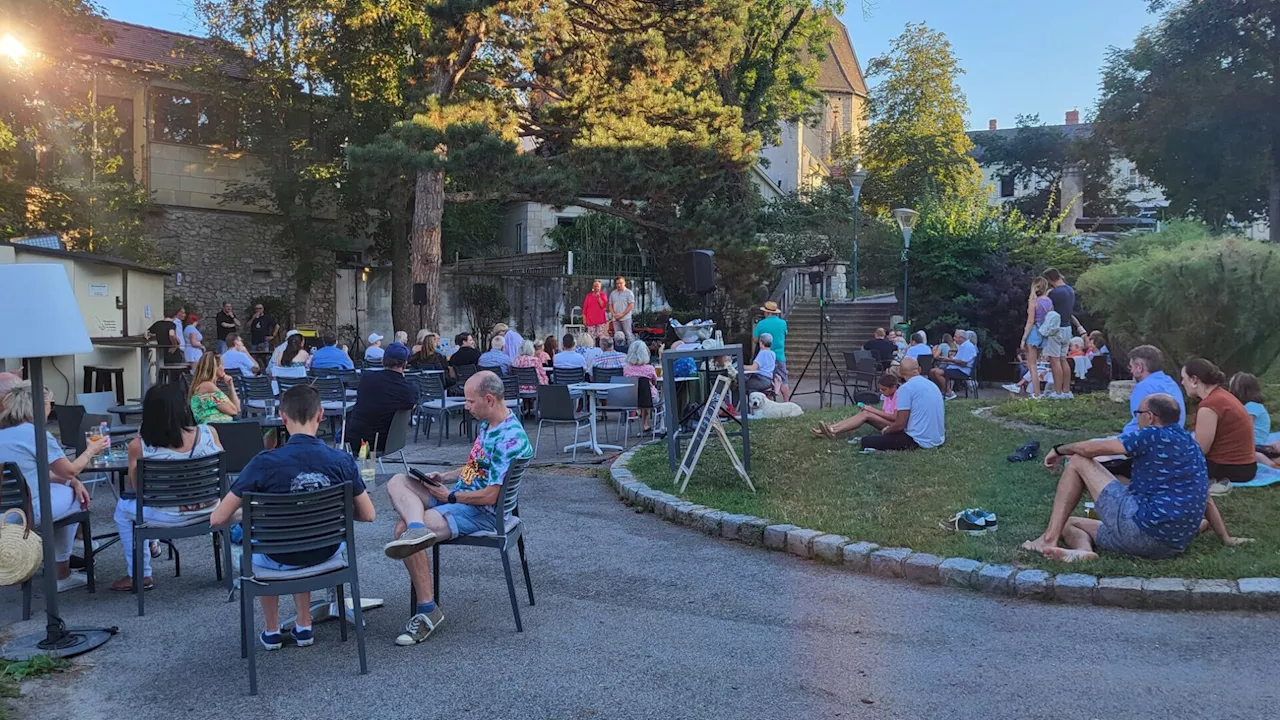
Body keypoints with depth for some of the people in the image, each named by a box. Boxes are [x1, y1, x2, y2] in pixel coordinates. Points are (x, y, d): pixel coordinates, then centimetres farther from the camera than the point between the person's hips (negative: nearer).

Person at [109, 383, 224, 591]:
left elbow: (136, 487, -3)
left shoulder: (139, 446, -18)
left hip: (170, 517, -4)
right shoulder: (209, 433, -14)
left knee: (123, 509, 28)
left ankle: (139, 575, 35)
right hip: (208, 511, 4)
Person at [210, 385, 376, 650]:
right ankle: (303, 626, 40)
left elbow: (217, 519, -15)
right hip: (326, 554, 2)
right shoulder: (342, 461, -16)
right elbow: (368, 515, -6)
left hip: (279, 560, -2)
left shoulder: (264, 463, -21)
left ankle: (271, 630, 41)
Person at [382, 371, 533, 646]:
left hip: (483, 513, -10)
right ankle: (416, 529, -35)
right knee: (398, 482, -7)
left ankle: (427, 610, -17)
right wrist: (445, 477, 10)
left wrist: (450, 496, -11)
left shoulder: (511, 438, -22)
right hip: (460, 495, 10)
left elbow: (490, 496, -23)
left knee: (403, 528, -22)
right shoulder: (486, 423, 10)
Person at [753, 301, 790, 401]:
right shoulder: (783, 323, -1)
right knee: (784, 382, 3)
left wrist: (753, 329, 18)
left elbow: (755, 339, 0)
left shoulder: (761, 324, -6)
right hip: (780, 357, 1)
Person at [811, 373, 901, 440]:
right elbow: (884, 413, 9)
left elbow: (895, 417, -24)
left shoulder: (899, 396, -16)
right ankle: (830, 428, -27)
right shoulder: (887, 396, 12)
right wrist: (870, 409, -10)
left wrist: (873, 410, -22)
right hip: (887, 423, 8)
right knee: (862, 414, -15)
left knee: (866, 414, -27)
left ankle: (834, 432, -35)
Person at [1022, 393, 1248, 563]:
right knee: (1069, 523, 19)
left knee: (1078, 462, 4)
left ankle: (1049, 539, -6)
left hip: (1141, 526, -9)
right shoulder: (1191, 444, 19)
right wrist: (1226, 538, 31)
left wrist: (1060, 450, 10)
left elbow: (1093, 448, -7)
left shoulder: (1154, 436, -5)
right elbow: (1204, 497, 23)